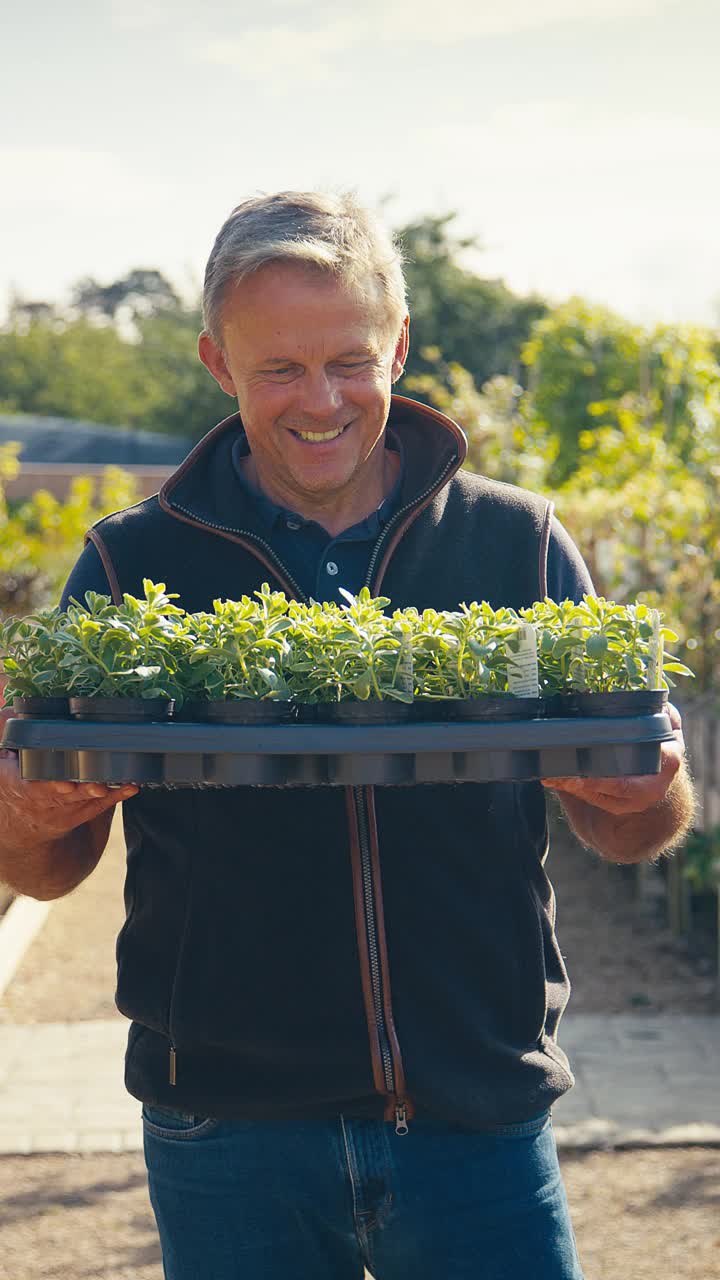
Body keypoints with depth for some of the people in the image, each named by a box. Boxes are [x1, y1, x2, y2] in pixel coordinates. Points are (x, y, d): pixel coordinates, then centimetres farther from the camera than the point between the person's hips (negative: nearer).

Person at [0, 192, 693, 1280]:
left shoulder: (516, 545, 3)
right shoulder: (133, 565, 1)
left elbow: (621, 831, 8)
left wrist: (649, 793, -15)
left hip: (480, 1115, 0)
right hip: (228, 1133, 0)